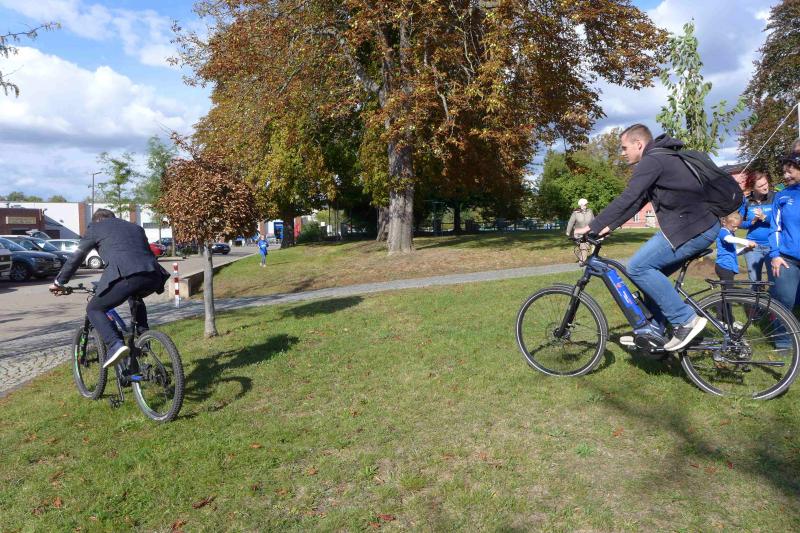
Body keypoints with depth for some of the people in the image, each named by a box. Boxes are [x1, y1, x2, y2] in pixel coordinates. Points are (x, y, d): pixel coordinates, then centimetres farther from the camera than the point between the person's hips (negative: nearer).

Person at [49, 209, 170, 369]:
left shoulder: (96, 227, 23)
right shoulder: (136, 227, 35)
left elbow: (76, 257, 25)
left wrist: (58, 282, 36)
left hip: (125, 276, -5)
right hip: (153, 277, 6)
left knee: (94, 309, 13)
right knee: (134, 296, 37)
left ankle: (115, 345, -11)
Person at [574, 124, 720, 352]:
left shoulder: (652, 161, -12)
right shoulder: (662, 158, 21)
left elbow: (626, 200, -20)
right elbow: (637, 201, 22)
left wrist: (592, 227, -16)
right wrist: (609, 227, 17)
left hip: (692, 228, -10)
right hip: (703, 226, 11)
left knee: (638, 267, -13)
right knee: (652, 269, 14)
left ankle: (686, 320, -9)